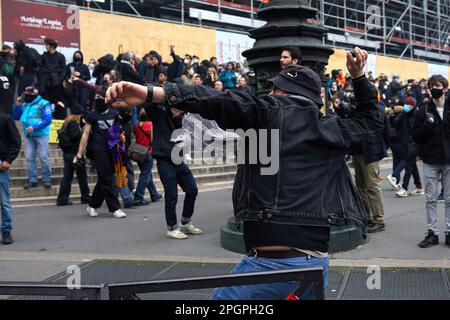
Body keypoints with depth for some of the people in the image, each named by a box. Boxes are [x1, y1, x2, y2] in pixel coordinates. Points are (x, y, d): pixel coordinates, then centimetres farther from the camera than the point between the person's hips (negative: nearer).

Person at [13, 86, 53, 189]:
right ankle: (32, 180, 10)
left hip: (41, 134, -6)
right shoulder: (24, 105, 12)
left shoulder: (43, 104, -6)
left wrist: (34, 127, -22)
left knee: (43, 157, -5)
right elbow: (16, 117, 16)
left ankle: (47, 179, 3)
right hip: (28, 135, 6)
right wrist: (17, 106, 1)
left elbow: (47, 120, -14)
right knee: (30, 157, 4)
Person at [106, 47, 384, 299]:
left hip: (271, 261, -5)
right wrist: (359, 77, 35)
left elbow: (218, 102, -13)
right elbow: (371, 119, 34)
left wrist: (152, 93, -20)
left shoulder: (269, 112, 1)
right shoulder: (333, 130, 14)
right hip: (317, 261, 6)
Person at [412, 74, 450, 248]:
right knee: (430, 199, 4)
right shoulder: (423, 111, 2)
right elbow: (416, 136, -2)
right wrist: (427, 123, -15)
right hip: (431, 162, 0)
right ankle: (432, 233, 12)